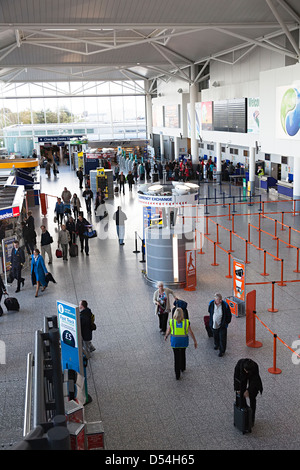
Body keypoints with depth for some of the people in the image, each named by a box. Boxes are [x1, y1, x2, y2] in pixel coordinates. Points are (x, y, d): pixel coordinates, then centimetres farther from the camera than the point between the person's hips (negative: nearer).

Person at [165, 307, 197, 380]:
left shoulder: (172, 322, -16)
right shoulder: (186, 322, -17)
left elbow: (168, 331, -4)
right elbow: (191, 332, -14)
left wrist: (166, 336, 17)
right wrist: (195, 341, -3)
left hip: (175, 341, -1)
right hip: (184, 341, 1)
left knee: (177, 357, 11)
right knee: (182, 353, 28)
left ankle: (177, 375, 14)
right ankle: (182, 368, 48)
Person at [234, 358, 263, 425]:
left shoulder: (255, 366, -39)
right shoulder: (240, 363, -37)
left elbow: (254, 380, -24)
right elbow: (236, 375, -21)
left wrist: (248, 390, -21)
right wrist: (237, 388, -15)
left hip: (252, 378, -1)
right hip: (242, 377, 1)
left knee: (252, 398, 1)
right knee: (241, 395, -7)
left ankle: (252, 419, 13)